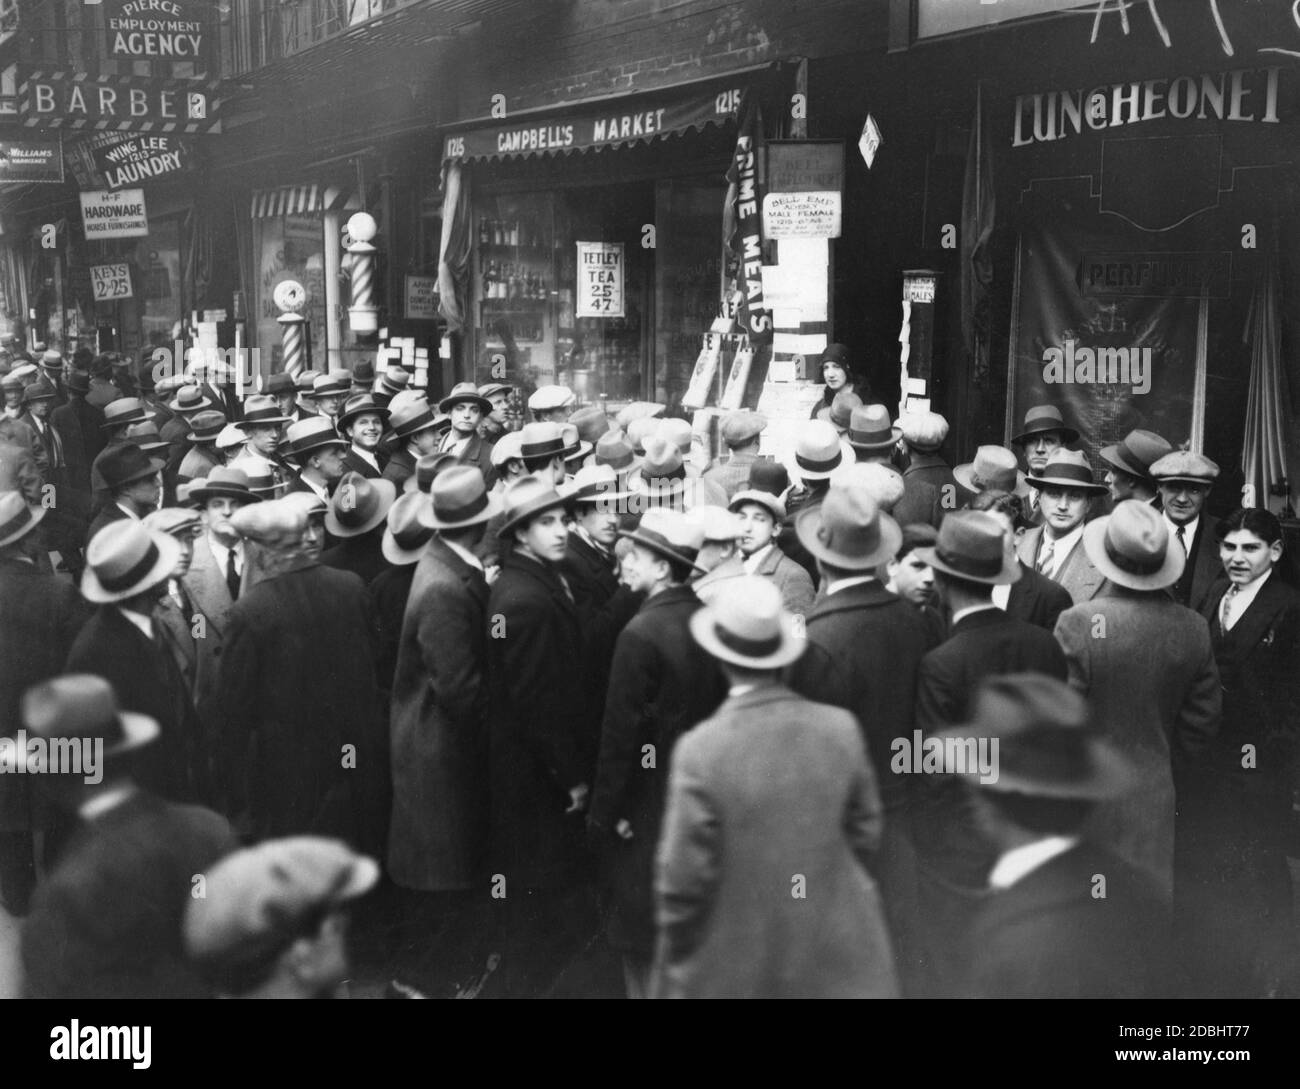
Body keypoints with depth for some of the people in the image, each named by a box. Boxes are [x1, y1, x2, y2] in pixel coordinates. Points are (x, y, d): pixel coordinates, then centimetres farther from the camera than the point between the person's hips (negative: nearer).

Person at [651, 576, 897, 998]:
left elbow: (683, 880, -15)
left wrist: (674, 956, 1)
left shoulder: (701, 750, -22)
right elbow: (866, 836, 1)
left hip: (734, 968, -3)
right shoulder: (841, 727, -11)